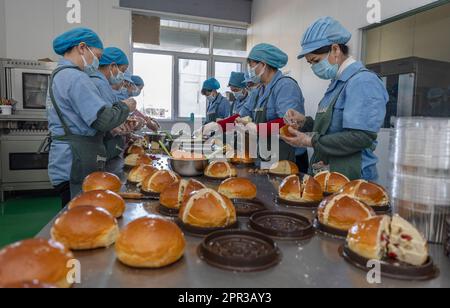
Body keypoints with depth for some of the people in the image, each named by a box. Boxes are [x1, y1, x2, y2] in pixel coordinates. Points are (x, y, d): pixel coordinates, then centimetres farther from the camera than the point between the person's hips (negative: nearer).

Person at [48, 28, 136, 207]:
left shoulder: (59, 76, 19)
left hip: (66, 166, 10)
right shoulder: (76, 78, -15)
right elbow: (103, 119, -21)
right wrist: (125, 107, -3)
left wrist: (116, 127, 14)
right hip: (76, 169, -10)